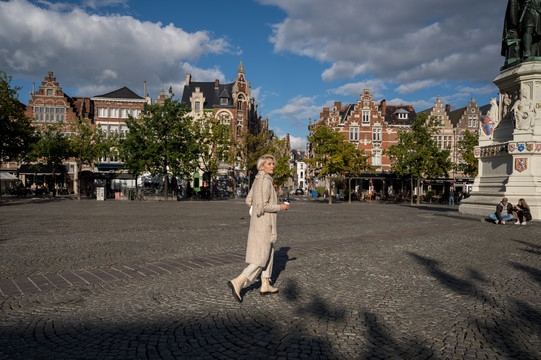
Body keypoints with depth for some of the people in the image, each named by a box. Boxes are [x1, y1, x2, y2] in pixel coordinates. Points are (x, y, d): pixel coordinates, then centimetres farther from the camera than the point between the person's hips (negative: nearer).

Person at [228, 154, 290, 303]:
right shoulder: (266, 181, -18)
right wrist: (280, 207, -9)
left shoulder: (258, 179, 11)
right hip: (264, 224, -10)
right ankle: (237, 282, -9)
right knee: (261, 260, -4)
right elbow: (263, 205, -24)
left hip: (257, 222, 10)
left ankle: (265, 286, 24)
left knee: (268, 253, 18)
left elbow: (249, 200, 16)